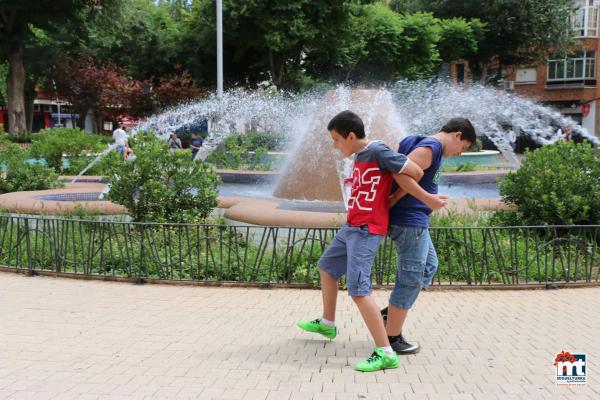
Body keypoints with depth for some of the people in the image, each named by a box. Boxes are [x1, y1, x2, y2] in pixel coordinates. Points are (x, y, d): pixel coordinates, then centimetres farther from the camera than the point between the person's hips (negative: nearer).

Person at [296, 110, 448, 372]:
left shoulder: (377, 151, -17)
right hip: (351, 227, 10)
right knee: (326, 267, 26)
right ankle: (327, 324, 45)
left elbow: (415, 172, -14)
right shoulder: (359, 156, 9)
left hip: (366, 231, -10)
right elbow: (399, 176, 2)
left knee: (358, 290, -16)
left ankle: (386, 354, -14)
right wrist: (426, 198, -6)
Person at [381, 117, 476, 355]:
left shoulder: (425, 146, 16)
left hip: (414, 222, 10)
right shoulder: (430, 148, -15)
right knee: (410, 279, -2)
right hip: (410, 222, -10)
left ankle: (390, 314, 22)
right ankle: (392, 338, 6)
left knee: (429, 266, 22)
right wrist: (390, 203, -14)